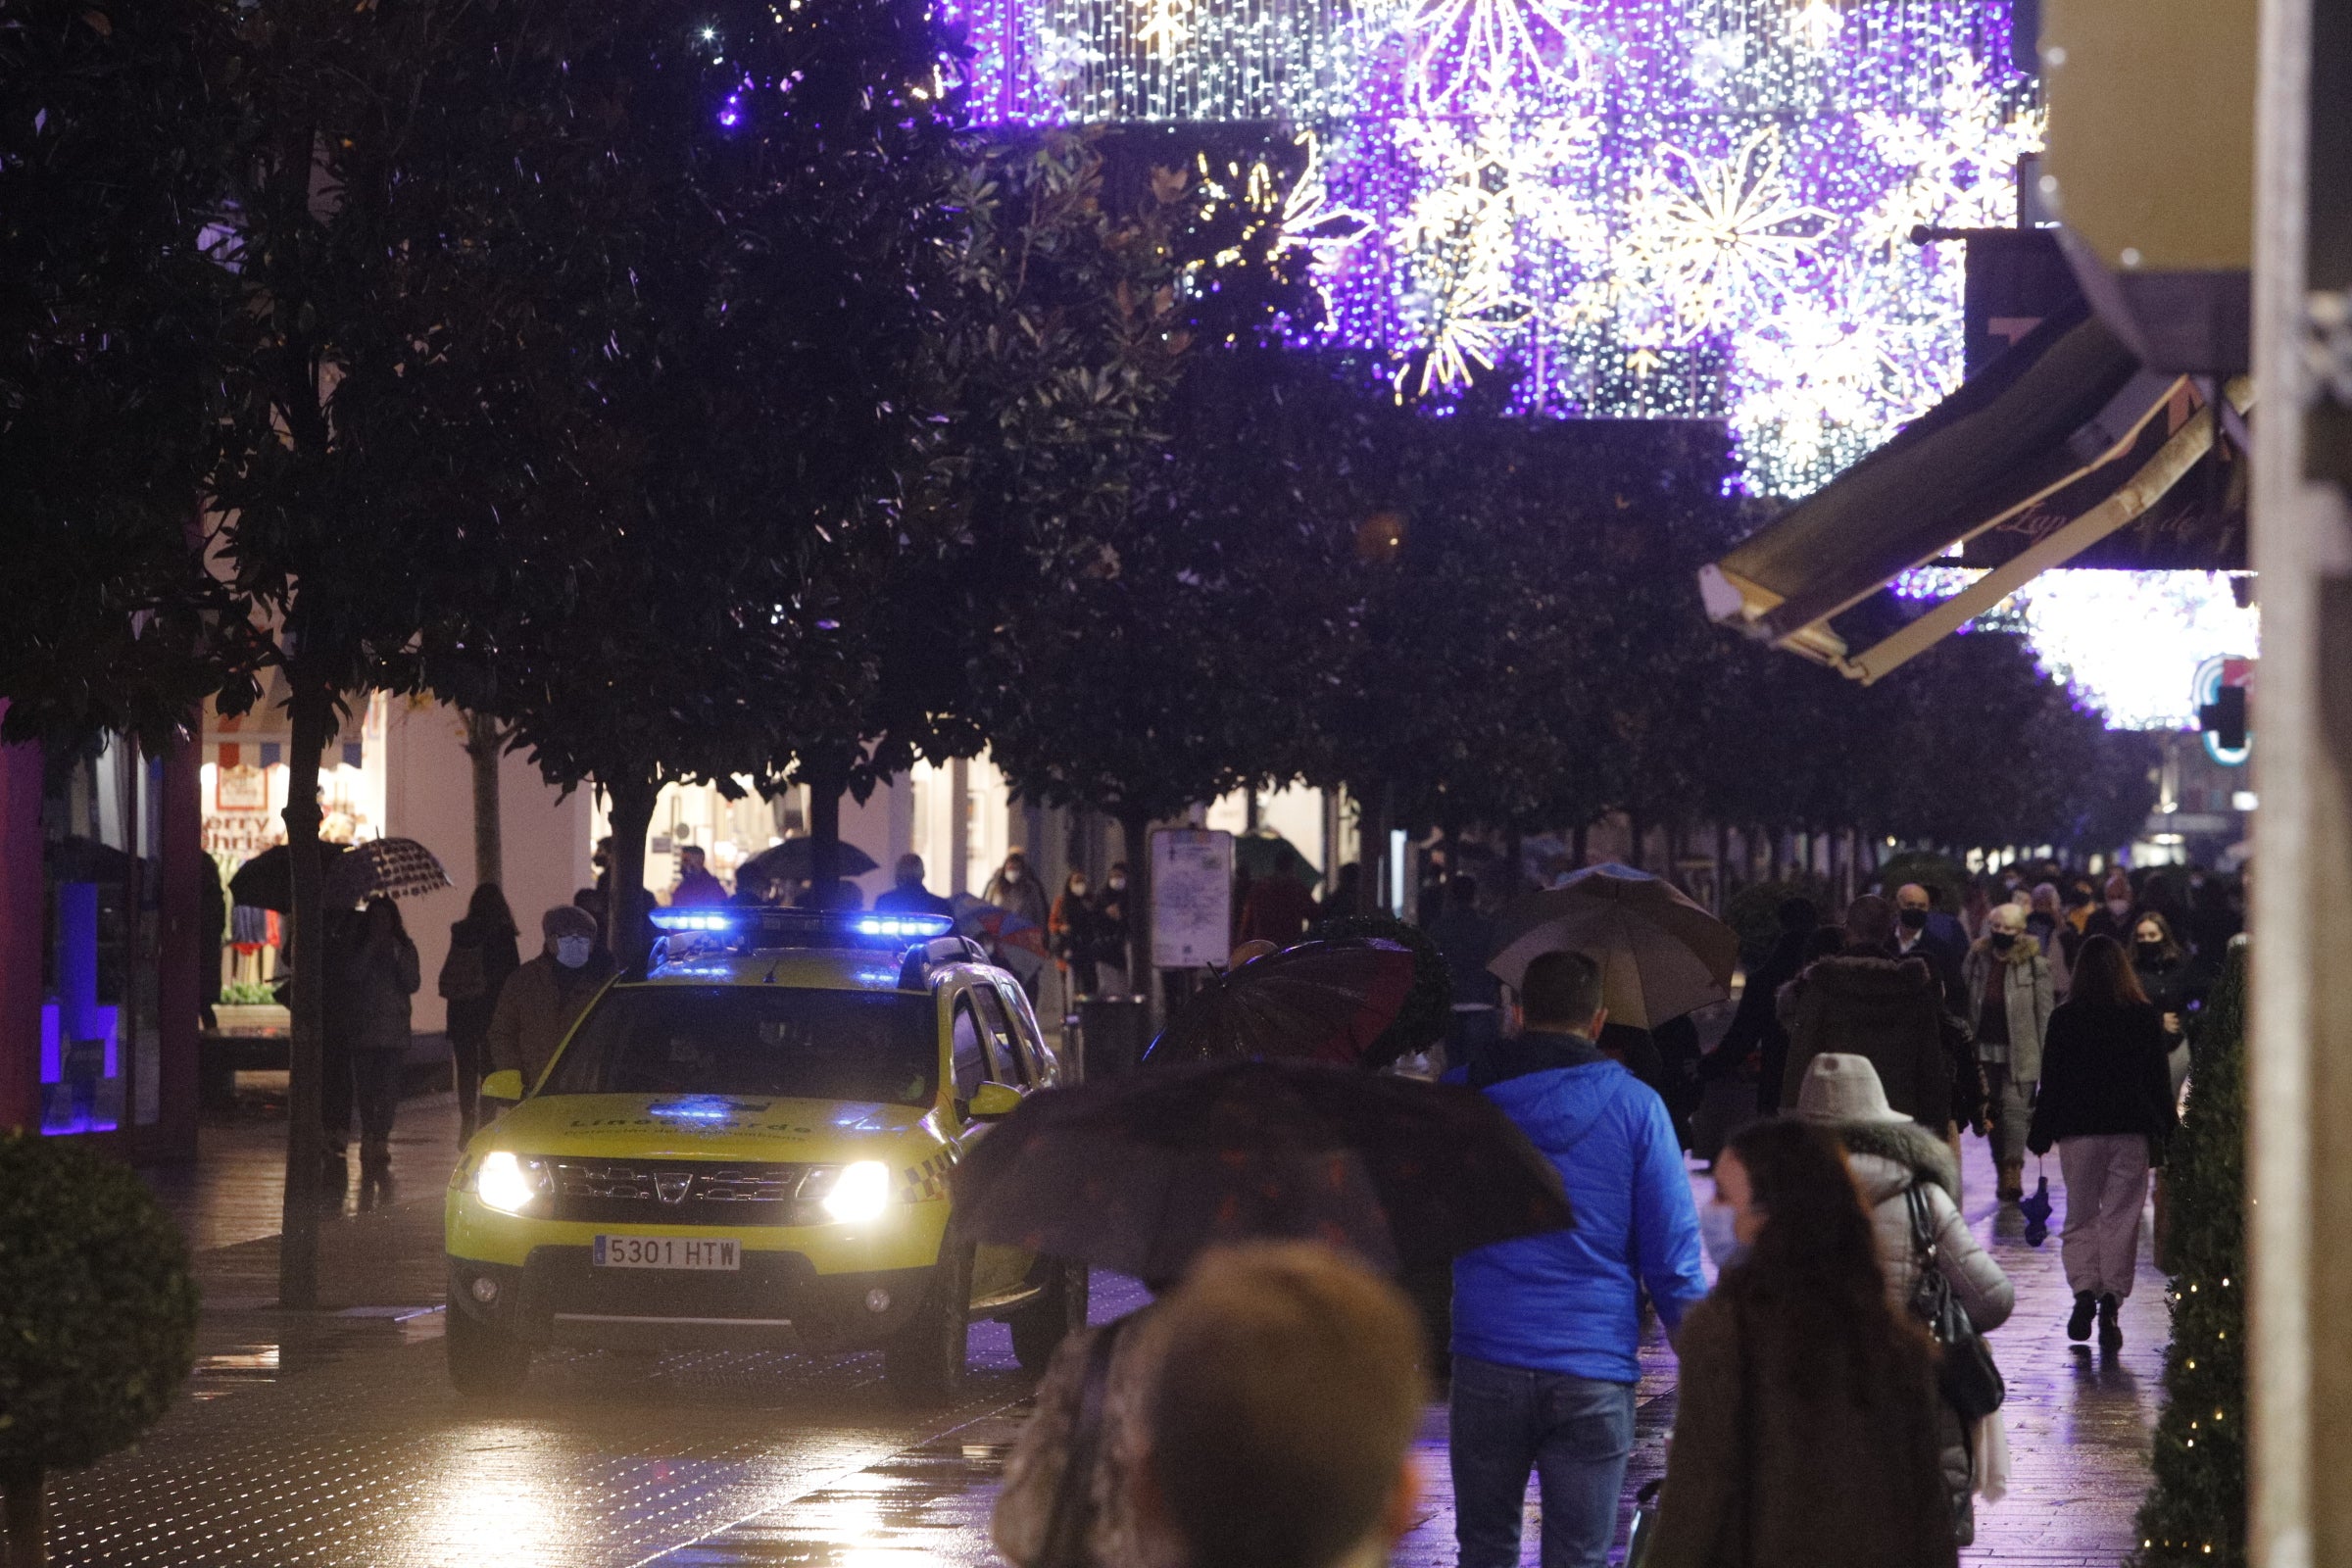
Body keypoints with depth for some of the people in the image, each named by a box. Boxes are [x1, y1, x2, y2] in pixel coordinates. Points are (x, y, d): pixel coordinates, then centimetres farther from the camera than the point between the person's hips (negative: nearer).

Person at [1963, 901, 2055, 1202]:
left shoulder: (2033, 963, -4)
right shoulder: (1978, 958, 7)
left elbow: (2045, 1010, -4)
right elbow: (1968, 1002, 9)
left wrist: (2044, 1053, -7)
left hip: (2020, 1050, -4)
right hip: (1986, 1049, 4)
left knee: (2013, 1107, -13)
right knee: (1993, 1109, 7)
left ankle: (2013, 1173, -16)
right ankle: (2003, 1175, 15)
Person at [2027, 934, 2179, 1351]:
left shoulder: (2064, 1019, -4)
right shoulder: (2146, 1017, 0)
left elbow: (2051, 1081, -1)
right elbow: (2158, 1079, 5)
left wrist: (2040, 1135, 7)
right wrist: (2165, 1132, 14)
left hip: (2078, 1130, -1)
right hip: (2131, 1131, 1)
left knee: (2080, 1217, 9)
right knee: (2121, 1218, 3)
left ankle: (2084, 1292, -7)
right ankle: (2111, 1301, -5)